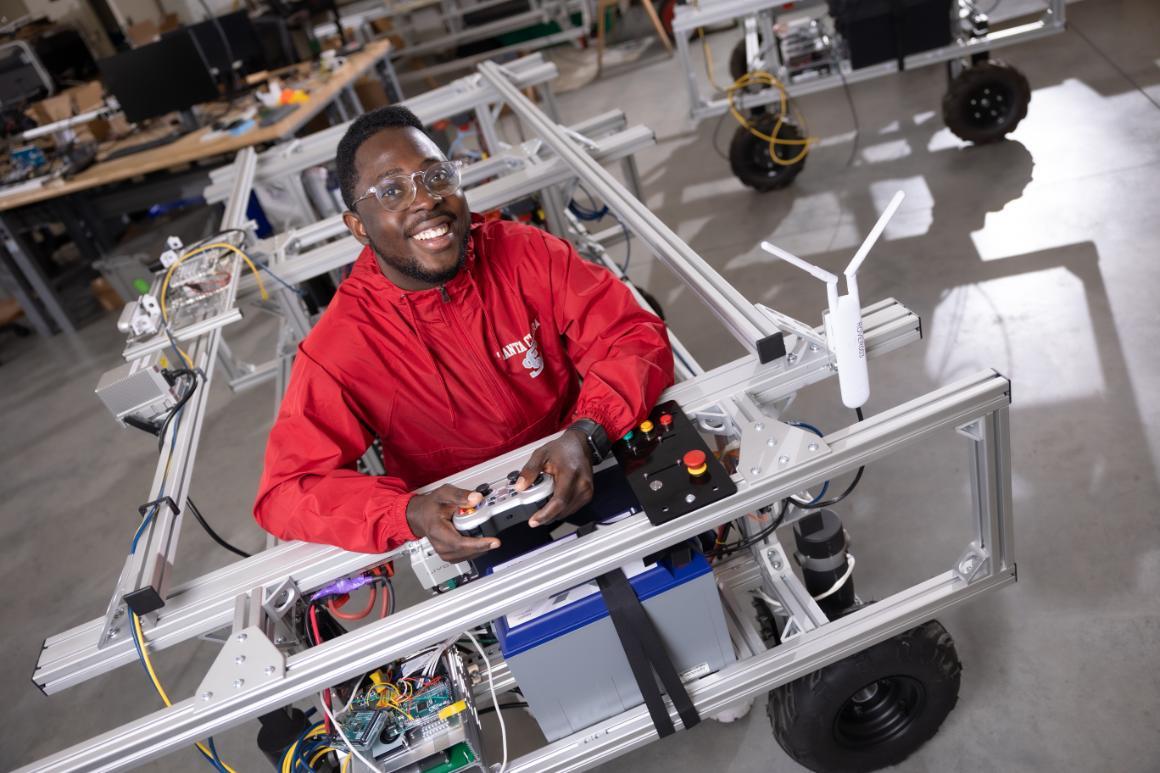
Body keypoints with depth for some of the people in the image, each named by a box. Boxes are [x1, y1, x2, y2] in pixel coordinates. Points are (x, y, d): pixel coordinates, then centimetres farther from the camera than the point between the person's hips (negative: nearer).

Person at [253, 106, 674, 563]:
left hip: (587, 493, -1)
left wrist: (586, 438, -34)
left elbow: (636, 337, -13)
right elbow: (286, 492, -14)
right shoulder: (337, 351, -15)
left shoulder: (527, 255, -11)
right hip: (467, 537, 2)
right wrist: (411, 514, -34)